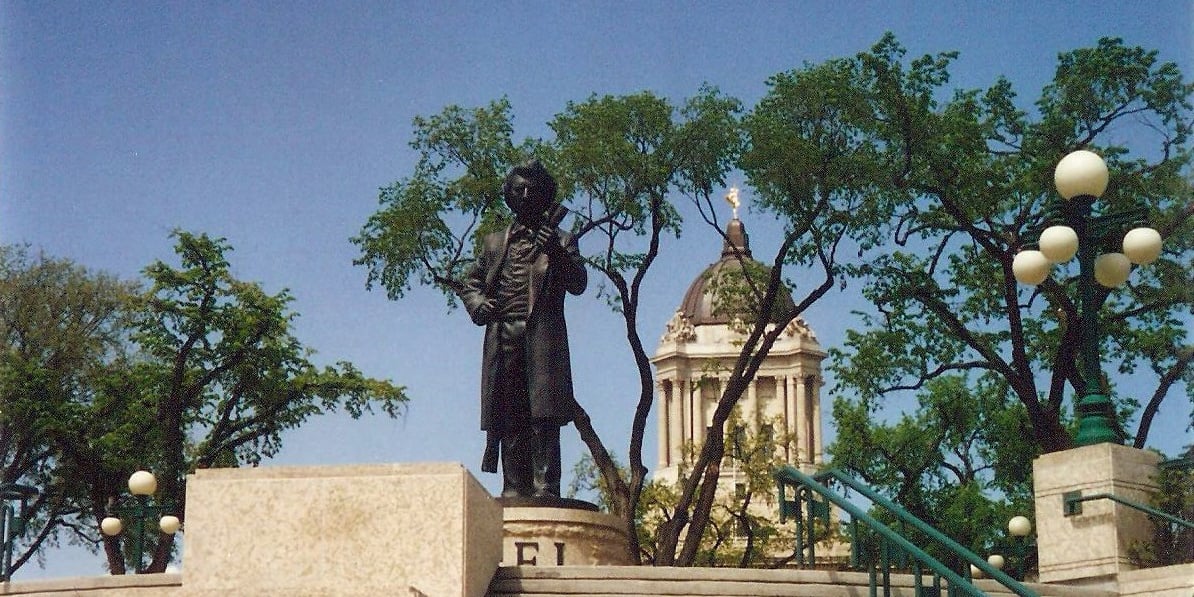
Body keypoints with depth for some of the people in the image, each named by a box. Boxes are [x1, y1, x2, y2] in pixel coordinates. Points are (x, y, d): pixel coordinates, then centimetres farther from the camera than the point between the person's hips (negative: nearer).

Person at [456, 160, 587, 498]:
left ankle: (545, 487, -16)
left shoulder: (560, 241, 15)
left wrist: (555, 252, -14)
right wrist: (477, 304, 5)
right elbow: (469, 282, 27)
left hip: (543, 337, -3)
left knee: (544, 415, -12)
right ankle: (515, 488, -1)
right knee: (508, 418, -1)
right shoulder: (494, 243, 23)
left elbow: (578, 284, 2)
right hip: (502, 338, 3)